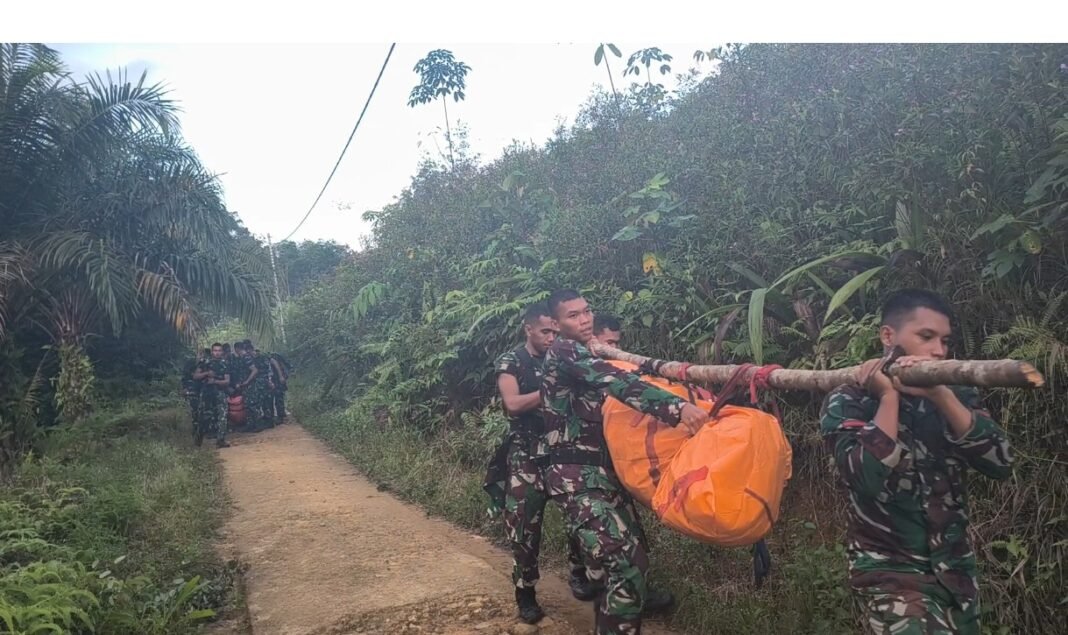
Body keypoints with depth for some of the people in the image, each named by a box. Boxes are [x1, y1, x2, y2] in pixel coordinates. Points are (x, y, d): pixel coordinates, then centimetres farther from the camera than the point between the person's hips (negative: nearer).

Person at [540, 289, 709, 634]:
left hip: (602, 472, 10)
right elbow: (615, 382, -27)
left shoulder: (584, 356, 20)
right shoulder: (564, 352, -11)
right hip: (578, 479, -10)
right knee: (627, 568, -14)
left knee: (630, 561, 14)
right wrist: (677, 407, -37)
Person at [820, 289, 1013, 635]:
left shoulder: (953, 393, 3)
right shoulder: (849, 402, -11)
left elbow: (1001, 463, -10)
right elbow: (870, 481, -25)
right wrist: (889, 396, -20)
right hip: (889, 568, -5)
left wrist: (942, 397, -21)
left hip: (955, 565, 5)